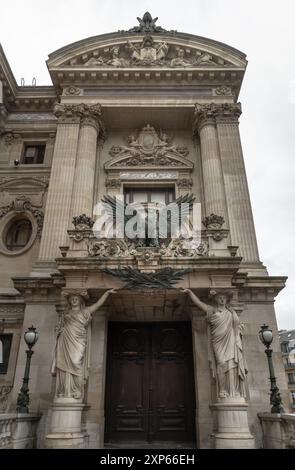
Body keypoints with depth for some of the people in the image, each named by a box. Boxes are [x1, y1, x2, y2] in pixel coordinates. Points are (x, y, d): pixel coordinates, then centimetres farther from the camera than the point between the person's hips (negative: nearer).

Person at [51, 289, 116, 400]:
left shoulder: (85, 311, 14)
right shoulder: (66, 315, 23)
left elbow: (98, 304, 6)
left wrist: (107, 292, -3)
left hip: (78, 342, -2)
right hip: (65, 342, 3)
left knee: (76, 364, -12)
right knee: (64, 366, -4)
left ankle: (77, 392, -10)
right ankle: (64, 392, -1)